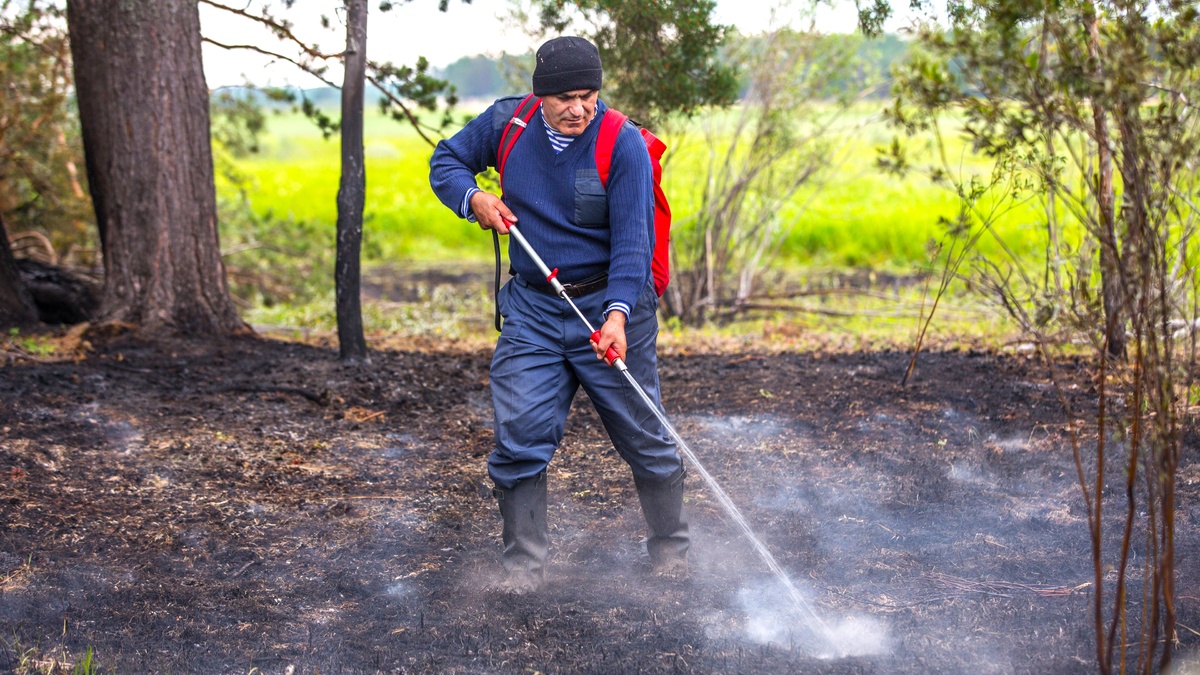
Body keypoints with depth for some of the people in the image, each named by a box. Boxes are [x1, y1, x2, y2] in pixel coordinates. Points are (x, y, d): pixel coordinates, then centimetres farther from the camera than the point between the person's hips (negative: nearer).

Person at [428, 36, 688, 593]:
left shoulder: (623, 144, -13)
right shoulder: (507, 122, -1)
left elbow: (632, 239, -19)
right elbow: (446, 161, 14)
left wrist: (617, 314, -32)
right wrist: (473, 198, -8)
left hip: (610, 303, -3)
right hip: (532, 308, 3)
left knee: (644, 438, 5)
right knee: (519, 434, -5)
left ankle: (670, 549, 26)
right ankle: (524, 563, 7)